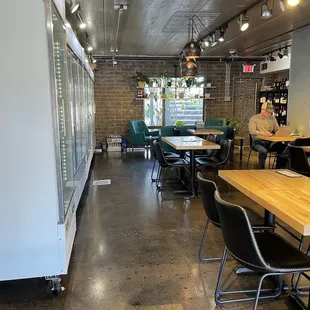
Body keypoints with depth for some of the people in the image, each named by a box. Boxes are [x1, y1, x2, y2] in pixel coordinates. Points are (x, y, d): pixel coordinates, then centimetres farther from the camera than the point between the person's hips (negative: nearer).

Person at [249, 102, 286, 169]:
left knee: (283, 148, -22)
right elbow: (252, 131, -15)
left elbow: (278, 130, 12)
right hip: (258, 142, -4)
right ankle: (261, 169, -19)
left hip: (270, 142, 4)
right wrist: (263, 133, -33)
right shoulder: (254, 118, -1)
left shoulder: (272, 118, 13)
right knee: (263, 151, -37)